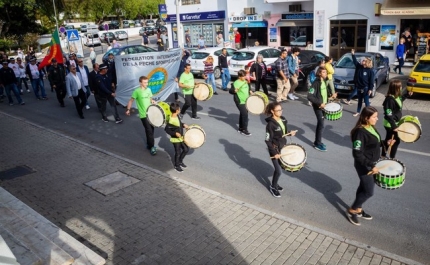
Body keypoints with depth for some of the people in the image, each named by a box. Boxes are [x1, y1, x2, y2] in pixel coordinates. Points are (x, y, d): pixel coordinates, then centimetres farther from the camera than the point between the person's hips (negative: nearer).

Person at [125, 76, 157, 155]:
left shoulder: (148, 90, 5)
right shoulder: (137, 91, -12)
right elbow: (131, 100, -7)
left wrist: (153, 101, -4)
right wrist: (128, 109, -14)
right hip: (143, 115, -6)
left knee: (151, 129, 14)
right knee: (149, 130, -6)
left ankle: (149, 144, 30)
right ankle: (151, 147, 4)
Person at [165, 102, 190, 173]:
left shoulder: (177, 116, -4)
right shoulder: (171, 121, -30)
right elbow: (166, 129, -24)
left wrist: (183, 125, 1)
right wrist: (175, 133, -30)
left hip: (181, 137, 8)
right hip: (175, 139, -8)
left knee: (186, 149, 18)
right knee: (178, 152, 7)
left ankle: (180, 161, 40)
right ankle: (177, 166, 30)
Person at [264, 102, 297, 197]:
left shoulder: (283, 119, -1)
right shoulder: (270, 124, -23)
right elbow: (268, 141, -20)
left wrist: (290, 133, -6)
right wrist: (274, 153, -21)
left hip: (283, 147, 7)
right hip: (275, 149, -7)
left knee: (279, 167, 17)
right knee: (278, 170, -3)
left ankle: (275, 184, 39)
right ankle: (273, 187, 21)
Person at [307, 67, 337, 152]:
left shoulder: (324, 81, 6)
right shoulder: (316, 83, -20)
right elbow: (309, 96, -26)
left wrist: (331, 96, 5)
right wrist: (319, 103, -25)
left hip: (323, 105, 8)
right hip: (318, 107, -8)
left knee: (320, 123, 15)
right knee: (321, 125, -7)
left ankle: (317, 142, 26)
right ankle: (318, 144, 5)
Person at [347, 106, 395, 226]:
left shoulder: (371, 127, 2)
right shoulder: (360, 132, -27)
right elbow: (357, 154, -28)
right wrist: (371, 166, -28)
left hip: (371, 163, 9)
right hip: (364, 166, -9)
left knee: (363, 187, 19)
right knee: (369, 191, -1)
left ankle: (358, 210, 35)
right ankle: (351, 210, 17)